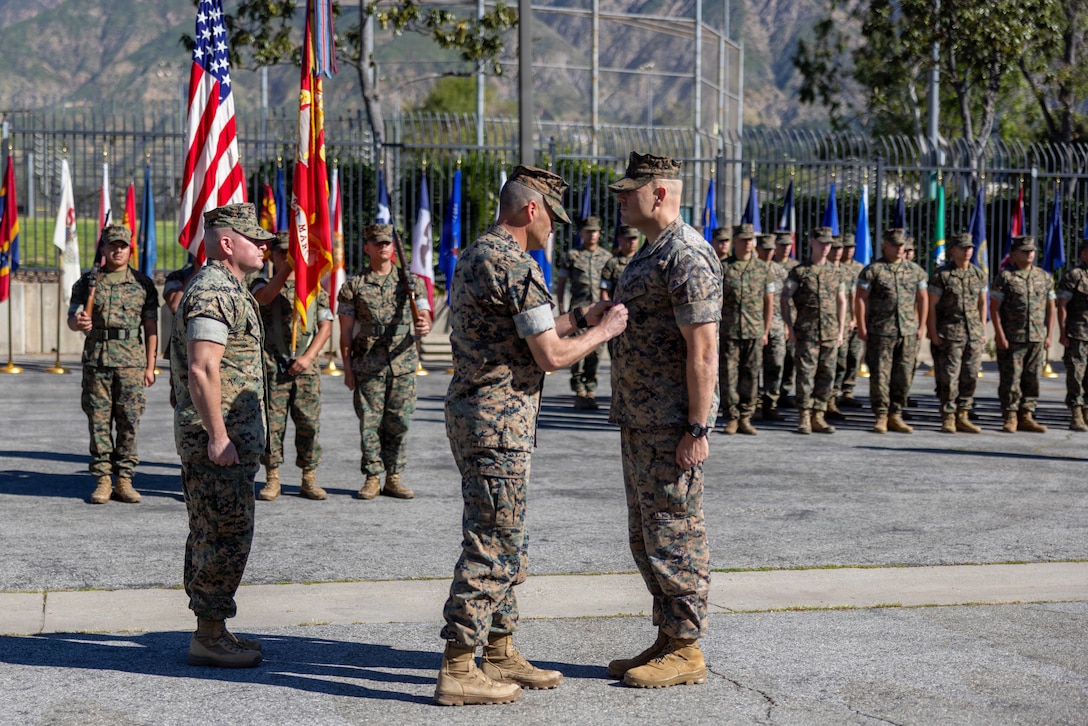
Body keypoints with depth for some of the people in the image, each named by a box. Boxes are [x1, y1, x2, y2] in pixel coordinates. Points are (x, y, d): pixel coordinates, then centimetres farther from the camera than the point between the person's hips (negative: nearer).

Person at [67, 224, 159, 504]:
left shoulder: (143, 284, 7)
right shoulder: (88, 282, 8)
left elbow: (151, 328, 6)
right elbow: (72, 318, 4)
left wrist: (150, 366, 1)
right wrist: (79, 322, -21)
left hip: (132, 362, 0)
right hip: (96, 360, 1)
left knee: (129, 422, 0)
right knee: (99, 421, 2)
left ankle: (124, 479, 7)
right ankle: (102, 480, 8)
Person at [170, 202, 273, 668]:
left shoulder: (227, 290, 18)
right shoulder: (215, 293, -16)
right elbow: (202, 369, -24)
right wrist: (217, 436, -24)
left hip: (226, 438, 11)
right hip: (220, 439, -11)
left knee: (213, 536, 14)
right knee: (225, 538, -7)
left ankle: (212, 630, 21)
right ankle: (208, 638, -1)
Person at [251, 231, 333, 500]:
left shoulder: (314, 287, 11)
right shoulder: (262, 284, 6)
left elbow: (326, 326, 6)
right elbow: (265, 297, -19)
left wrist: (308, 357, -6)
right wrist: (288, 267, -28)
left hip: (306, 367, 1)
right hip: (272, 367, -1)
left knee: (309, 423, 1)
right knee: (271, 423, 0)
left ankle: (309, 480, 10)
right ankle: (272, 480, 8)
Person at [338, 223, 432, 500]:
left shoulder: (410, 283, 9)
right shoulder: (353, 286, 5)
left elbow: (424, 317, 4)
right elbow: (346, 332, 5)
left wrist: (423, 327, -21)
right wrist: (347, 370, -1)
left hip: (403, 366, 2)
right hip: (368, 367, -1)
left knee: (399, 424, 3)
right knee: (370, 424, 0)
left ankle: (393, 479, 13)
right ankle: (372, 479, 9)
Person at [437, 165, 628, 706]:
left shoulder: (472, 258, 15)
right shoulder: (517, 266, -17)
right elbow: (551, 355, -16)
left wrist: (581, 317, 19)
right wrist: (601, 332, -1)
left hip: (471, 412, 10)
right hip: (499, 420, -10)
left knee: (505, 542, 17)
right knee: (492, 545, -6)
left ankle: (499, 655, 24)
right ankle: (456, 671, -2)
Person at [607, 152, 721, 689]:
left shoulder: (687, 256, -16)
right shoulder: (650, 252, 17)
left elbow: (703, 350, -21)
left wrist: (696, 428, -23)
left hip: (673, 425, -11)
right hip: (640, 422, 11)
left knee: (674, 535, -4)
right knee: (647, 537, 14)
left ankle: (686, 650, 4)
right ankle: (668, 640, 22)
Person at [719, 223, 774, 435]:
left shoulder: (763, 269, 8)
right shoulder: (723, 267, 1)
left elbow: (769, 302, 11)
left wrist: (766, 331, 8)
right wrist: (714, 328, -5)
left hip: (754, 332, 2)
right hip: (728, 331, -2)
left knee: (750, 376, 3)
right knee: (727, 375, -1)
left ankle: (745, 418, 10)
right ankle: (731, 419, 6)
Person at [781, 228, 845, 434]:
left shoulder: (834, 272, 12)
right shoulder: (799, 272, 0)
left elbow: (841, 301, 17)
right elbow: (785, 299, 0)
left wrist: (840, 330, 12)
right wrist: (790, 327, -6)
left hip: (830, 333, 4)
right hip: (806, 332, -4)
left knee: (826, 374, 4)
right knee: (806, 374, -5)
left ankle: (818, 417, 10)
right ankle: (804, 418, -1)